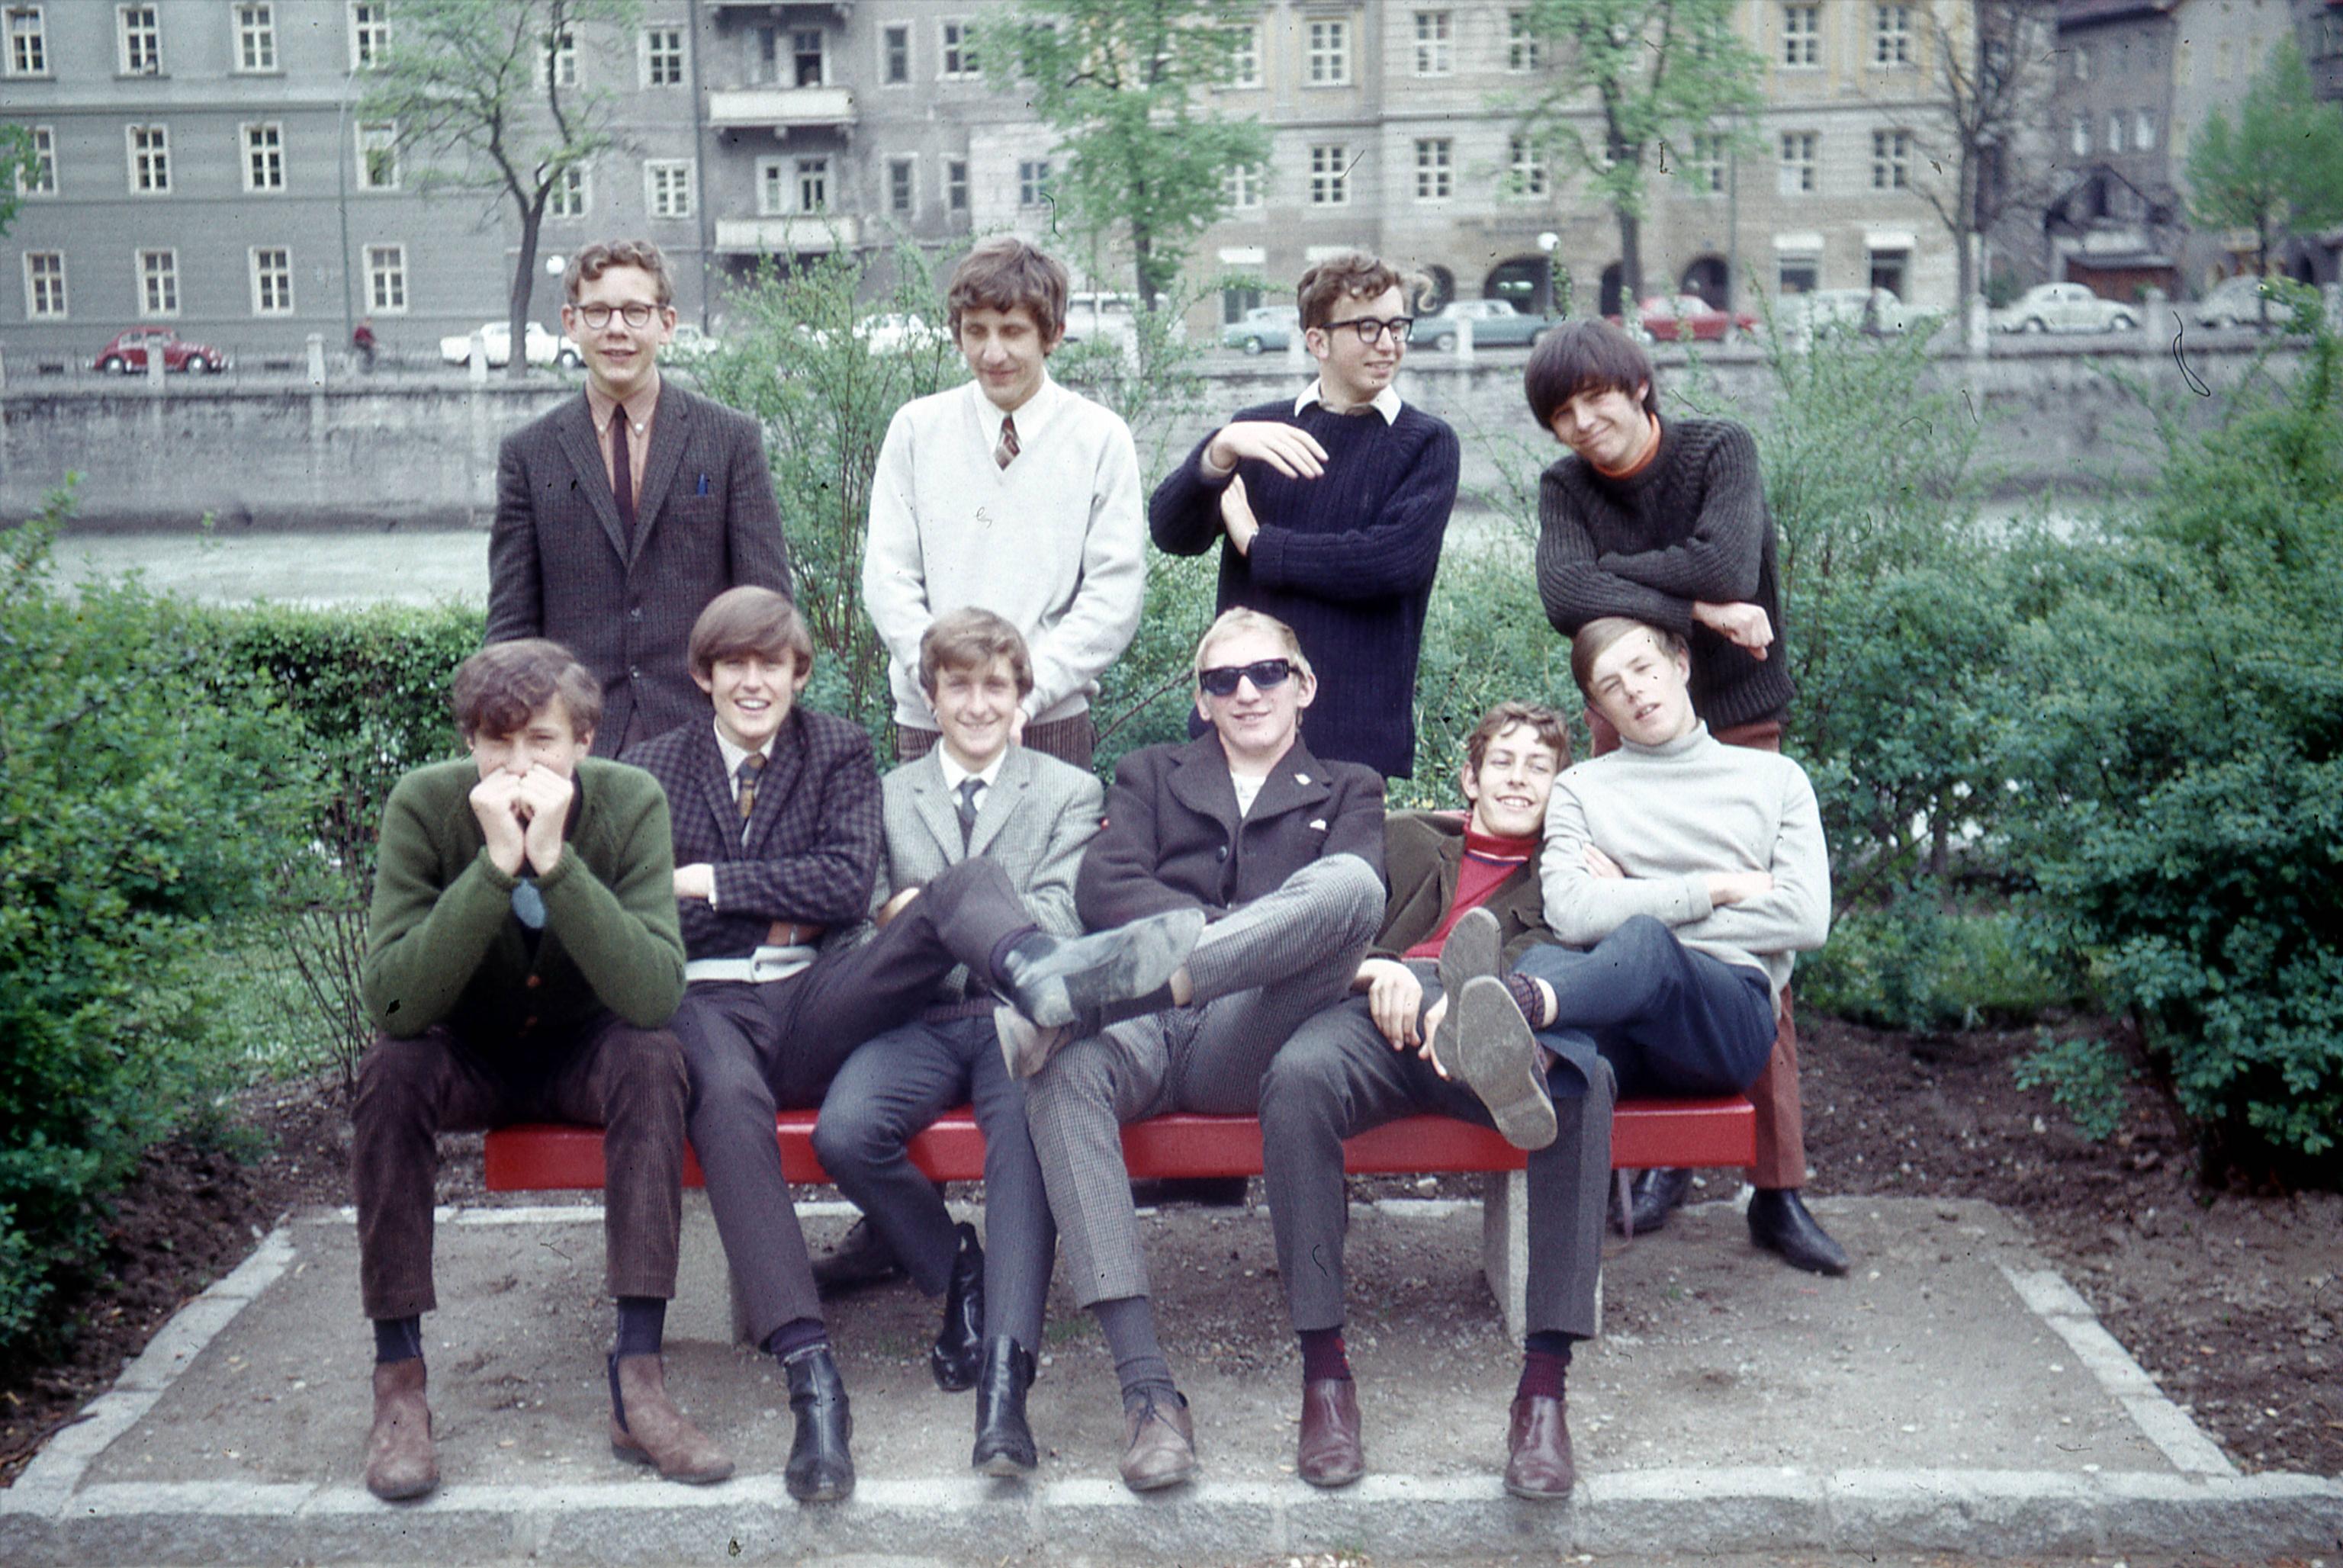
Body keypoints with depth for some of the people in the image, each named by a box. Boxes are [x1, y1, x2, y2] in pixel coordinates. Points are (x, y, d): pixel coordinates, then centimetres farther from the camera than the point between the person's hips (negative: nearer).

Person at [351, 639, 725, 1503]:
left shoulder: (631, 803, -20)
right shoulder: (425, 804, -20)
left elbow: (655, 995, -32)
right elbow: (391, 1002, -30)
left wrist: (555, 861, -40)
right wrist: (496, 863, -39)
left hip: (585, 1051, 0)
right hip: (467, 1058, 0)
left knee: (653, 1058, -30)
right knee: (389, 1071, -30)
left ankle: (637, 1379, -29)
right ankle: (398, 1381, -21)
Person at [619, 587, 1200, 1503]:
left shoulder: (838, 752, 16)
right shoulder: (651, 768, 16)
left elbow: (849, 883, 1)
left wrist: (709, 883, -1)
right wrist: (777, 907, -4)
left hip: (813, 1005, 1)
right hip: (706, 1007, -1)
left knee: (967, 884, -23)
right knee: (727, 1093, -39)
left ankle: (1039, 975, -63)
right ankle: (809, 1375, -46)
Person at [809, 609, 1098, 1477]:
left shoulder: (1069, 792, 16)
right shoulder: (888, 795, 23)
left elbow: (1058, 922, 2)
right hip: (919, 1018, 2)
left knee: (1031, 1129, -36)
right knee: (844, 1133, -29)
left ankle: (1004, 1375, -38)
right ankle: (958, 1271, -1)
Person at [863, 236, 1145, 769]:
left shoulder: (1101, 438, 3)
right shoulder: (916, 429, 6)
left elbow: (1115, 594, -2)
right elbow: (887, 577, 3)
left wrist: (1026, 695, -12)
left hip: (1052, 722, -1)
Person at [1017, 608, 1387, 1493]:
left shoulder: (1348, 791, 29)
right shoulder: (1151, 775, 30)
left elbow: (1355, 897, 7)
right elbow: (1101, 888, 10)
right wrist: (1223, 931, -5)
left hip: (1248, 1032, 0)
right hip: (1143, 1027, 1)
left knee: (1347, 884, -30)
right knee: (1068, 1067, -37)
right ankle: (1146, 1389, -41)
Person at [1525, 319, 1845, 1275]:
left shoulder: (1719, 451, -9)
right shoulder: (1566, 488, -3)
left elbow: (1725, 569, -26)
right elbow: (1565, 600, -22)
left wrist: (1613, 571, -16)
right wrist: (1697, 611, -25)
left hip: (1734, 724, -2)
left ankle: (1777, 1190, -2)